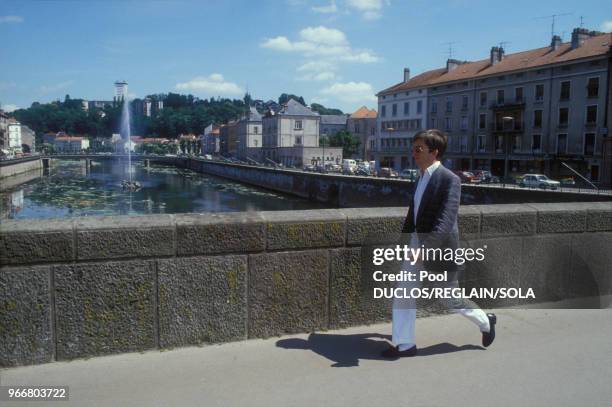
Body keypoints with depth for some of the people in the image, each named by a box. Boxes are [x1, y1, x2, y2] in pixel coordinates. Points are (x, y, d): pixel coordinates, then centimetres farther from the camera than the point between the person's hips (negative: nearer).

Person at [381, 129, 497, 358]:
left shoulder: (449, 179, -18)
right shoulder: (422, 176, 7)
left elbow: (446, 219, -29)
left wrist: (426, 247, -40)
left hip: (438, 248, -7)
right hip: (417, 243, 7)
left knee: (451, 299, 9)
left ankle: (486, 322, 36)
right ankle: (405, 344, 14)